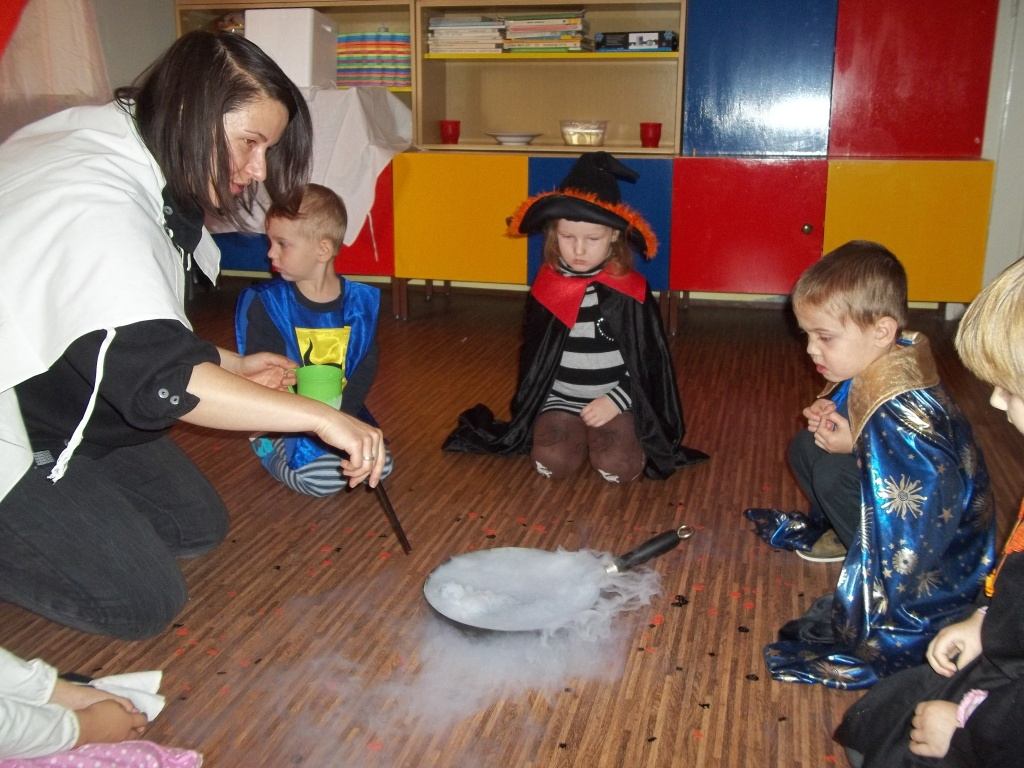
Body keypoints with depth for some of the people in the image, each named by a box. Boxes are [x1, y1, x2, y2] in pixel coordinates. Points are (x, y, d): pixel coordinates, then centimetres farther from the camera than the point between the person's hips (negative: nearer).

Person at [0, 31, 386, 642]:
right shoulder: (95, 209, -32)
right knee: (145, 601, -10)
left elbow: (142, 336, 12)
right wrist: (321, 417, -38)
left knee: (200, 525, 10)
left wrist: (229, 364, 2)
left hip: (70, 402, 10)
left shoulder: (135, 172, 0)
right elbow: (159, 379, -40)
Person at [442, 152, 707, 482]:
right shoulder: (546, 288, -1)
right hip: (560, 399, 2)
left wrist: (616, 400, -14)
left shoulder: (631, 291, -8)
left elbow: (650, 360, -2)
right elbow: (531, 355, 11)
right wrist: (529, 413, 6)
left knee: (618, 466, -25)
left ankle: (629, 436, 8)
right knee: (552, 462, -24)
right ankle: (580, 435, 8)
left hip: (616, 400, -2)